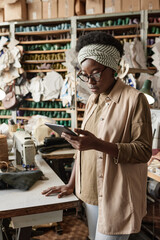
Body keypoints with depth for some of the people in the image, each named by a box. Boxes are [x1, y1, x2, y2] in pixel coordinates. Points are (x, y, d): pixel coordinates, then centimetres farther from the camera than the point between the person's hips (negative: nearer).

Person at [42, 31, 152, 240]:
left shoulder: (134, 99, -11)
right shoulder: (92, 101, 10)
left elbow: (144, 150, -15)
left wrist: (99, 144, -27)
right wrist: (71, 184, 9)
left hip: (117, 197, -6)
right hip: (91, 193, 6)